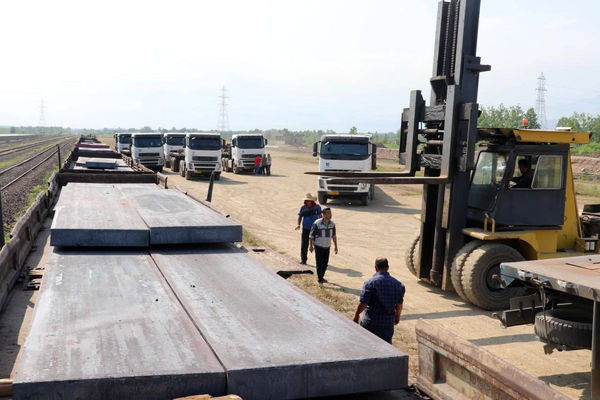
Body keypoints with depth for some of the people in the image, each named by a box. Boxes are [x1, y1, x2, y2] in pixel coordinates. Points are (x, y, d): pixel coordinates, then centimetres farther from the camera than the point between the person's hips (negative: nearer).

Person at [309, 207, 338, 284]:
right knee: (319, 263, -5)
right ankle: (320, 280, 1)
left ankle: (322, 277, 28)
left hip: (327, 246, 5)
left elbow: (334, 235, 6)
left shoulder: (332, 223, -3)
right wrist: (310, 245, -10)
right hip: (318, 246, -5)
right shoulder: (317, 223, -18)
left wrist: (335, 246, 5)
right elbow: (311, 235, -11)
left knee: (325, 263, 11)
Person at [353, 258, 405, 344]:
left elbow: (363, 303, -14)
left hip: (371, 322, -3)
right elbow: (399, 305, 8)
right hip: (389, 322, 4)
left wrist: (356, 315, 2)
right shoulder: (397, 284, 1)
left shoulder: (370, 283, -13)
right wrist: (397, 317, 26)